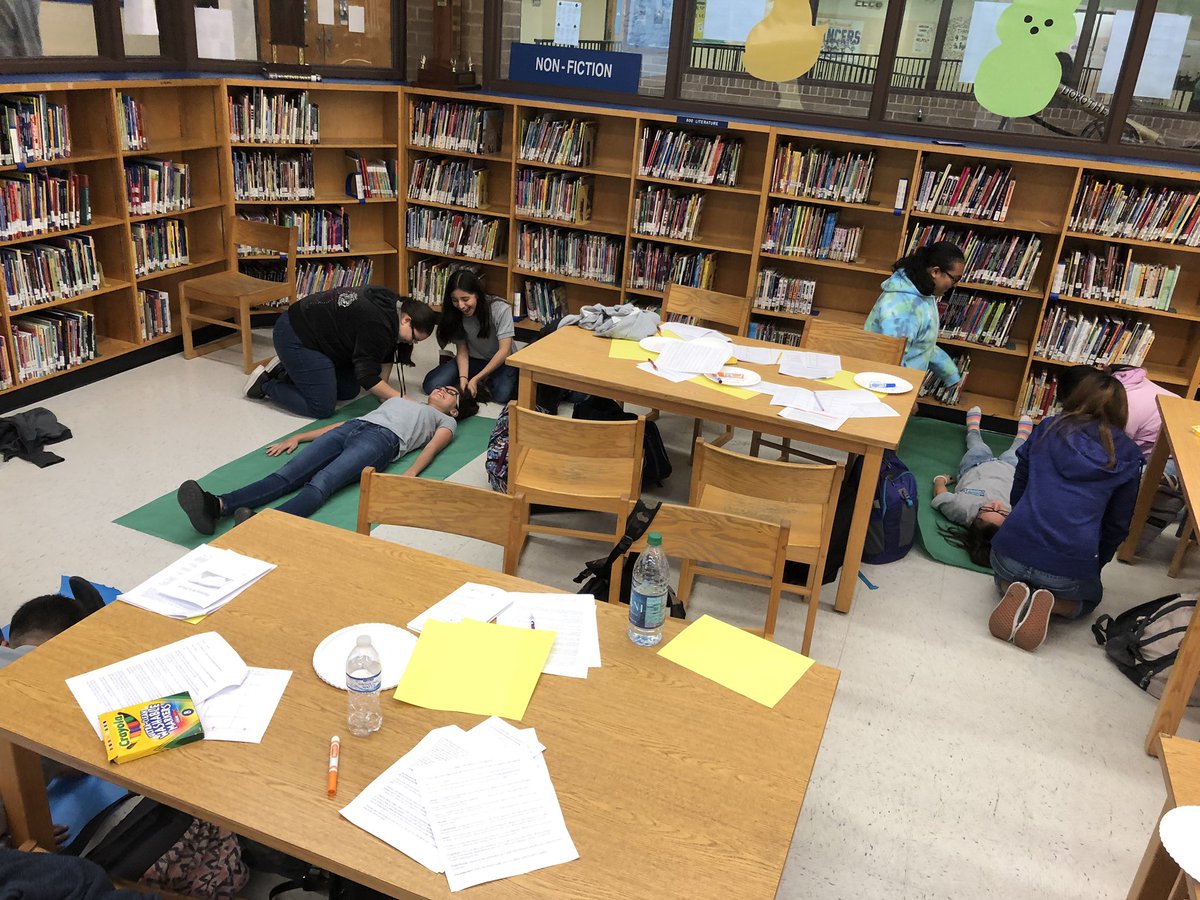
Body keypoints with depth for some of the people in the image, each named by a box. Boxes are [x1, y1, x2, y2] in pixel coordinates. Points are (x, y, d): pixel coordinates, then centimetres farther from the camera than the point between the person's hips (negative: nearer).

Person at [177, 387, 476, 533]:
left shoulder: (445, 421, 27)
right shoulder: (399, 400, 42)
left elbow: (431, 448, 4)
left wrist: (409, 476, -18)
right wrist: (298, 436, 23)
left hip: (382, 439, -5)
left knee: (321, 482, -34)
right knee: (289, 474, -24)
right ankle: (217, 506, -47)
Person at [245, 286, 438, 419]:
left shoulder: (391, 304, 1)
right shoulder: (377, 324, -28)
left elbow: (386, 355, 10)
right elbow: (367, 377, -28)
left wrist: (384, 393, 3)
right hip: (295, 337, -10)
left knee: (350, 391, 10)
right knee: (322, 408, -12)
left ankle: (286, 371, 18)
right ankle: (264, 385, 5)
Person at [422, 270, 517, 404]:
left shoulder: (500, 309, -24)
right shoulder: (454, 314, -12)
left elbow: (505, 351, -25)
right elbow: (462, 350, -7)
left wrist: (476, 379, -28)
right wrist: (463, 377, -26)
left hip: (500, 362, -4)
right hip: (473, 360, 4)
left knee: (502, 394, -35)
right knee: (431, 385, -16)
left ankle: (487, 382, 1)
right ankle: (483, 381, 2)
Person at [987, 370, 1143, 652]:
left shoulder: (1047, 429, 9)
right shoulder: (1127, 455, 6)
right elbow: (1118, 524, 12)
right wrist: (1095, 566, 26)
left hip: (1013, 547, 1)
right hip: (1070, 568, -1)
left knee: (1006, 577, 37)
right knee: (1090, 596, 34)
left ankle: (1013, 592, 1)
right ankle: (1051, 604, 1)